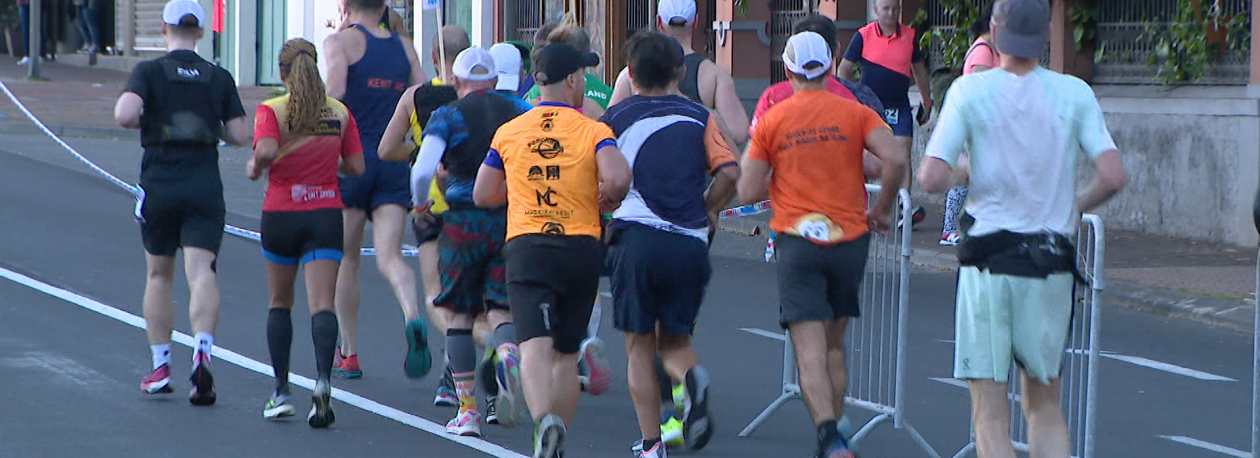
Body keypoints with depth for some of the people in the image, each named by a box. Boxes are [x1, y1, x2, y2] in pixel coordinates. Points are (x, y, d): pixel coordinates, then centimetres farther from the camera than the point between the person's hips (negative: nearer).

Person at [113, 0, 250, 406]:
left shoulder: (149, 72, -3)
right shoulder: (219, 78, 4)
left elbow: (124, 114, -19)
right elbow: (240, 135, 3)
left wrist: (141, 121, 4)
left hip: (159, 185, 0)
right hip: (205, 186, 0)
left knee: (159, 276, 15)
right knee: (202, 273, -9)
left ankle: (160, 366, 17)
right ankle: (202, 349, -33)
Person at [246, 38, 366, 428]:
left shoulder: (272, 110, -6)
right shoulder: (340, 112, 4)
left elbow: (266, 150, -23)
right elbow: (356, 166, 6)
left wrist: (255, 168, -2)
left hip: (281, 215, -1)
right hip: (326, 216, 1)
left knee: (280, 303, 17)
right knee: (322, 305, -7)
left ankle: (282, 392, 16)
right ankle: (323, 378, -33)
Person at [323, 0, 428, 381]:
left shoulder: (342, 41, -1)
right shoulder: (403, 47, 13)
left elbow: (335, 91, -18)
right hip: (395, 163, 3)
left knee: (346, 260, 11)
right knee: (389, 256, -5)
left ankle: (348, 353, 15)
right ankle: (413, 317, -35)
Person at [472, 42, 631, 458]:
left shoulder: (508, 132, 8)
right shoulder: (593, 131, 0)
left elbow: (482, 195, 13)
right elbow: (618, 177, -18)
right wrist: (608, 200, 4)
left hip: (526, 248, 0)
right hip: (581, 248, 0)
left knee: (535, 346, -15)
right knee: (566, 354, 15)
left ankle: (546, 421, -41)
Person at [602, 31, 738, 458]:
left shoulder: (617, 116, 6)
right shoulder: (699, 117, 10)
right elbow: (729, 172, -2)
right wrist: (704, 211, 14)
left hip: (636, 237, -2)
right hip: (690, 244, 2)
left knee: (640, 347, 8)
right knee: (674, 339, 16)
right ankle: (693, 376, -19)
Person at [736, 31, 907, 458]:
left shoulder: (771, 121, 1)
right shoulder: (855, 113, 2)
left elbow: (748, 192, -1)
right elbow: (895, 158, -13)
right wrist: (883, 206, 3)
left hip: (798, 241, -2)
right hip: (850, 238, 2)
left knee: (811, 353, -8)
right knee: (834, 346, 18)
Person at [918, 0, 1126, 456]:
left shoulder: (970, 91, -6)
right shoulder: (1074, 94, 0)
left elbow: (931, 179, -12)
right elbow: (1113, 177, -8)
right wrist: (1073, 208, 12)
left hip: (987, 261, -2)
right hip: (1051, 265, 2)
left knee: (990, 415, 2)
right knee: (1045, 405, 16)